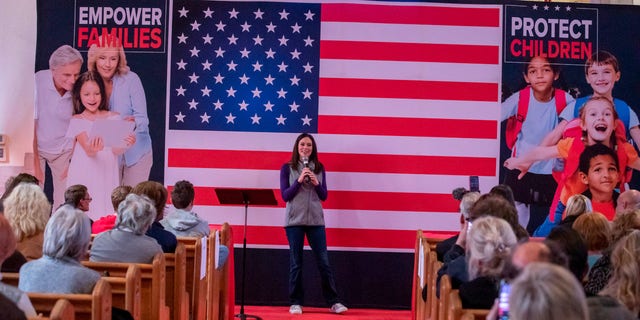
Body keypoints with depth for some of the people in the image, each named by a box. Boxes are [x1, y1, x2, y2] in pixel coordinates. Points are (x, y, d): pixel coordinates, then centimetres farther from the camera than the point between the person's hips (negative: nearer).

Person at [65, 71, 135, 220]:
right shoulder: (77, 120, 2)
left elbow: (116, 150, -3)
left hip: (106, 173, 1)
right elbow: (88, 151, -12)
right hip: (85, 174, -1)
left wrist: (126, 144, -25)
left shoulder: (113, 118, 7)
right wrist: (93, 149, -36)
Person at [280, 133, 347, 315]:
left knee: (323, 262, 2)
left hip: (315, 220, 2)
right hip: (294, 220, -2)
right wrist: (299, 180, -15)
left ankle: (334, 301, 8)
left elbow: (324, 196, 8)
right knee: (296, 263, 3)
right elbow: (285, 196, -3)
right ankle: (296, 303, 11)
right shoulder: (287, 168, 2)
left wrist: (316, 183, -10)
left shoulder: (319, 168, 8)